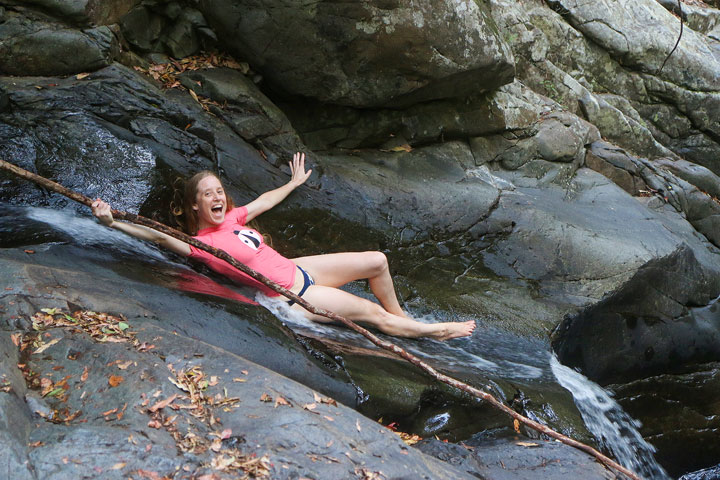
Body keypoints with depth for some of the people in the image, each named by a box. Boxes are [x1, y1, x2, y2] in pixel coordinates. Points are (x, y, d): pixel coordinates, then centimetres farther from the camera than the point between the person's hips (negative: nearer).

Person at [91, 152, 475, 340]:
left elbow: (265, 201, 22)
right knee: (372, 312, -10)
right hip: (294, 297, -8)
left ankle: (402, 318, 27)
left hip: (299, 269, 8)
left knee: (376, 261, 6)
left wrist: (294, 182, 38)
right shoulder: (201, 244, -15)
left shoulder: (231, 218, 7)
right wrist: (111, 222, -37)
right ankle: (433, 331, 9)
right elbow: (158, 237, -27)